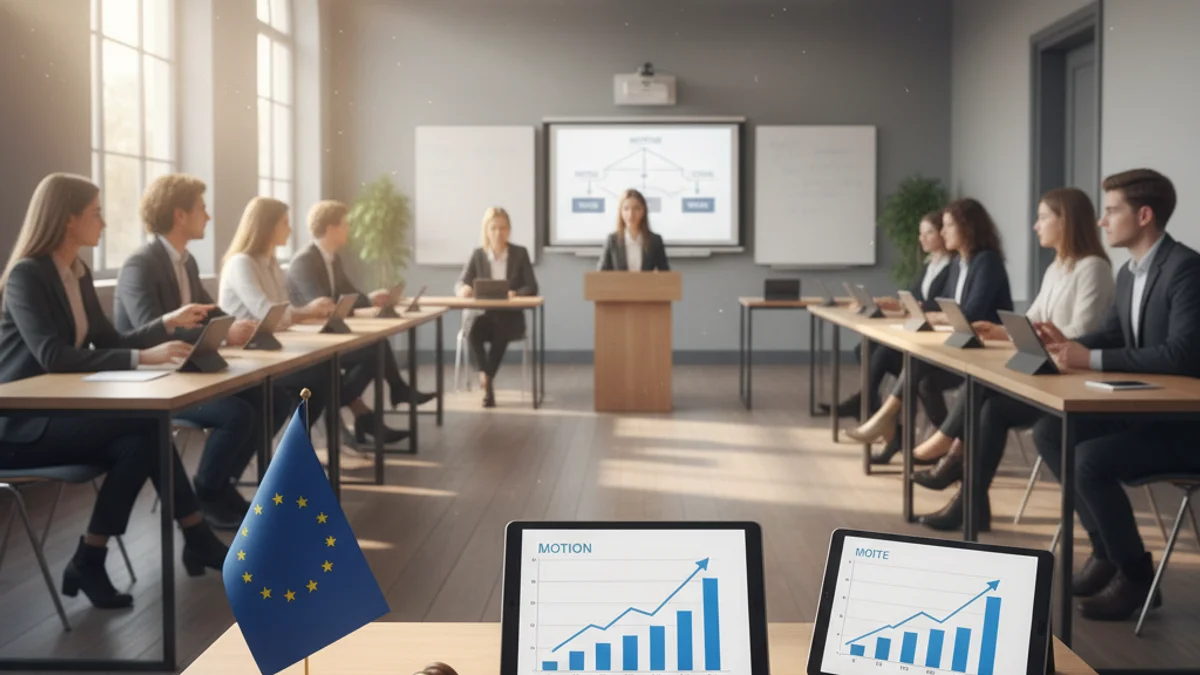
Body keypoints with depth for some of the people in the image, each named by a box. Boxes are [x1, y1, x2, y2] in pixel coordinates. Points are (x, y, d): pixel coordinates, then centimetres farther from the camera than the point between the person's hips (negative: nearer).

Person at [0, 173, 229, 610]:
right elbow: (52, 356, -28)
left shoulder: (78, 274, 11)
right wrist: (140, 358, -35)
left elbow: (109, 343, 16)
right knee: (143, 424, -25)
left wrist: (170, 322, 5)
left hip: (58, 412, 8)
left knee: (139, 443, -18)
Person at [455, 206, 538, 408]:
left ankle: (487, 379, -25)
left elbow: (532, 288, -2)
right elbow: (460, 284, -2)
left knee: (501, 330, -36)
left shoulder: (520, 253, 4)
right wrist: (464, 289, -28)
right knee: (473, 329, -35)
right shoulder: (477, 255, 6)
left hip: (509, 317, -1)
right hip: (481, 313, 1)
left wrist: (515, 293, -25)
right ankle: (487, 382, -28)